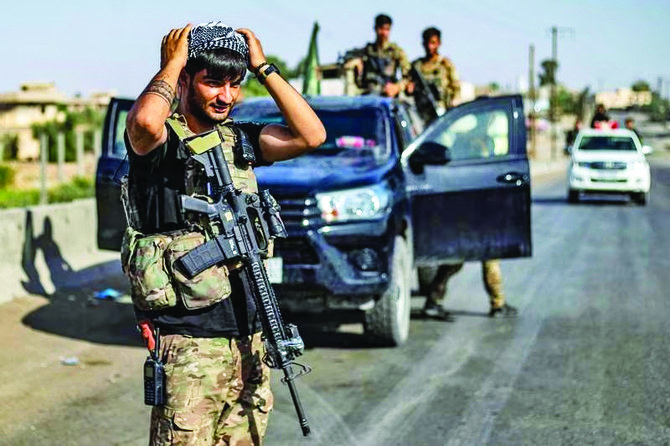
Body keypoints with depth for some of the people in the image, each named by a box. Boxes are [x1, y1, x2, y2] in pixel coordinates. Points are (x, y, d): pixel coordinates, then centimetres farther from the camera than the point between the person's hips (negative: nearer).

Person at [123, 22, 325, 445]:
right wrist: (172, 62, -13)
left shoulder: (239, 140, 13)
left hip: (249, 338, 6)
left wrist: (264, 67, 0)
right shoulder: (160, 140, -6)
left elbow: (311, 135, 1)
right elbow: (146, 120, -31)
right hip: (189, 343, -6)